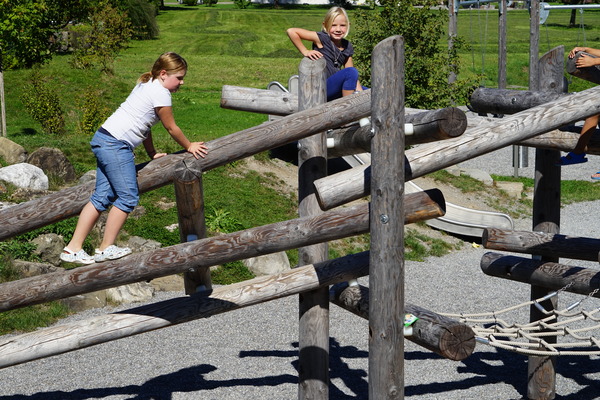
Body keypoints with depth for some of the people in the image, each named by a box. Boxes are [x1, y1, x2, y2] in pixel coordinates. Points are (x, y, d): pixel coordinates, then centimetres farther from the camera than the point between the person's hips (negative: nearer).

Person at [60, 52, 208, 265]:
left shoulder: (147, 85, 20)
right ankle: (106, 249, 2)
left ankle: (73, 248, 6)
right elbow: (171, 128, -1)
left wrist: (152, 154, 28)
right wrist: (189, 147, 14)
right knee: (128, 197, -4)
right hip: (116, 145, -10)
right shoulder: (160, 93, -10)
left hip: (103, 139, 10)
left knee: (102, 197, 7)